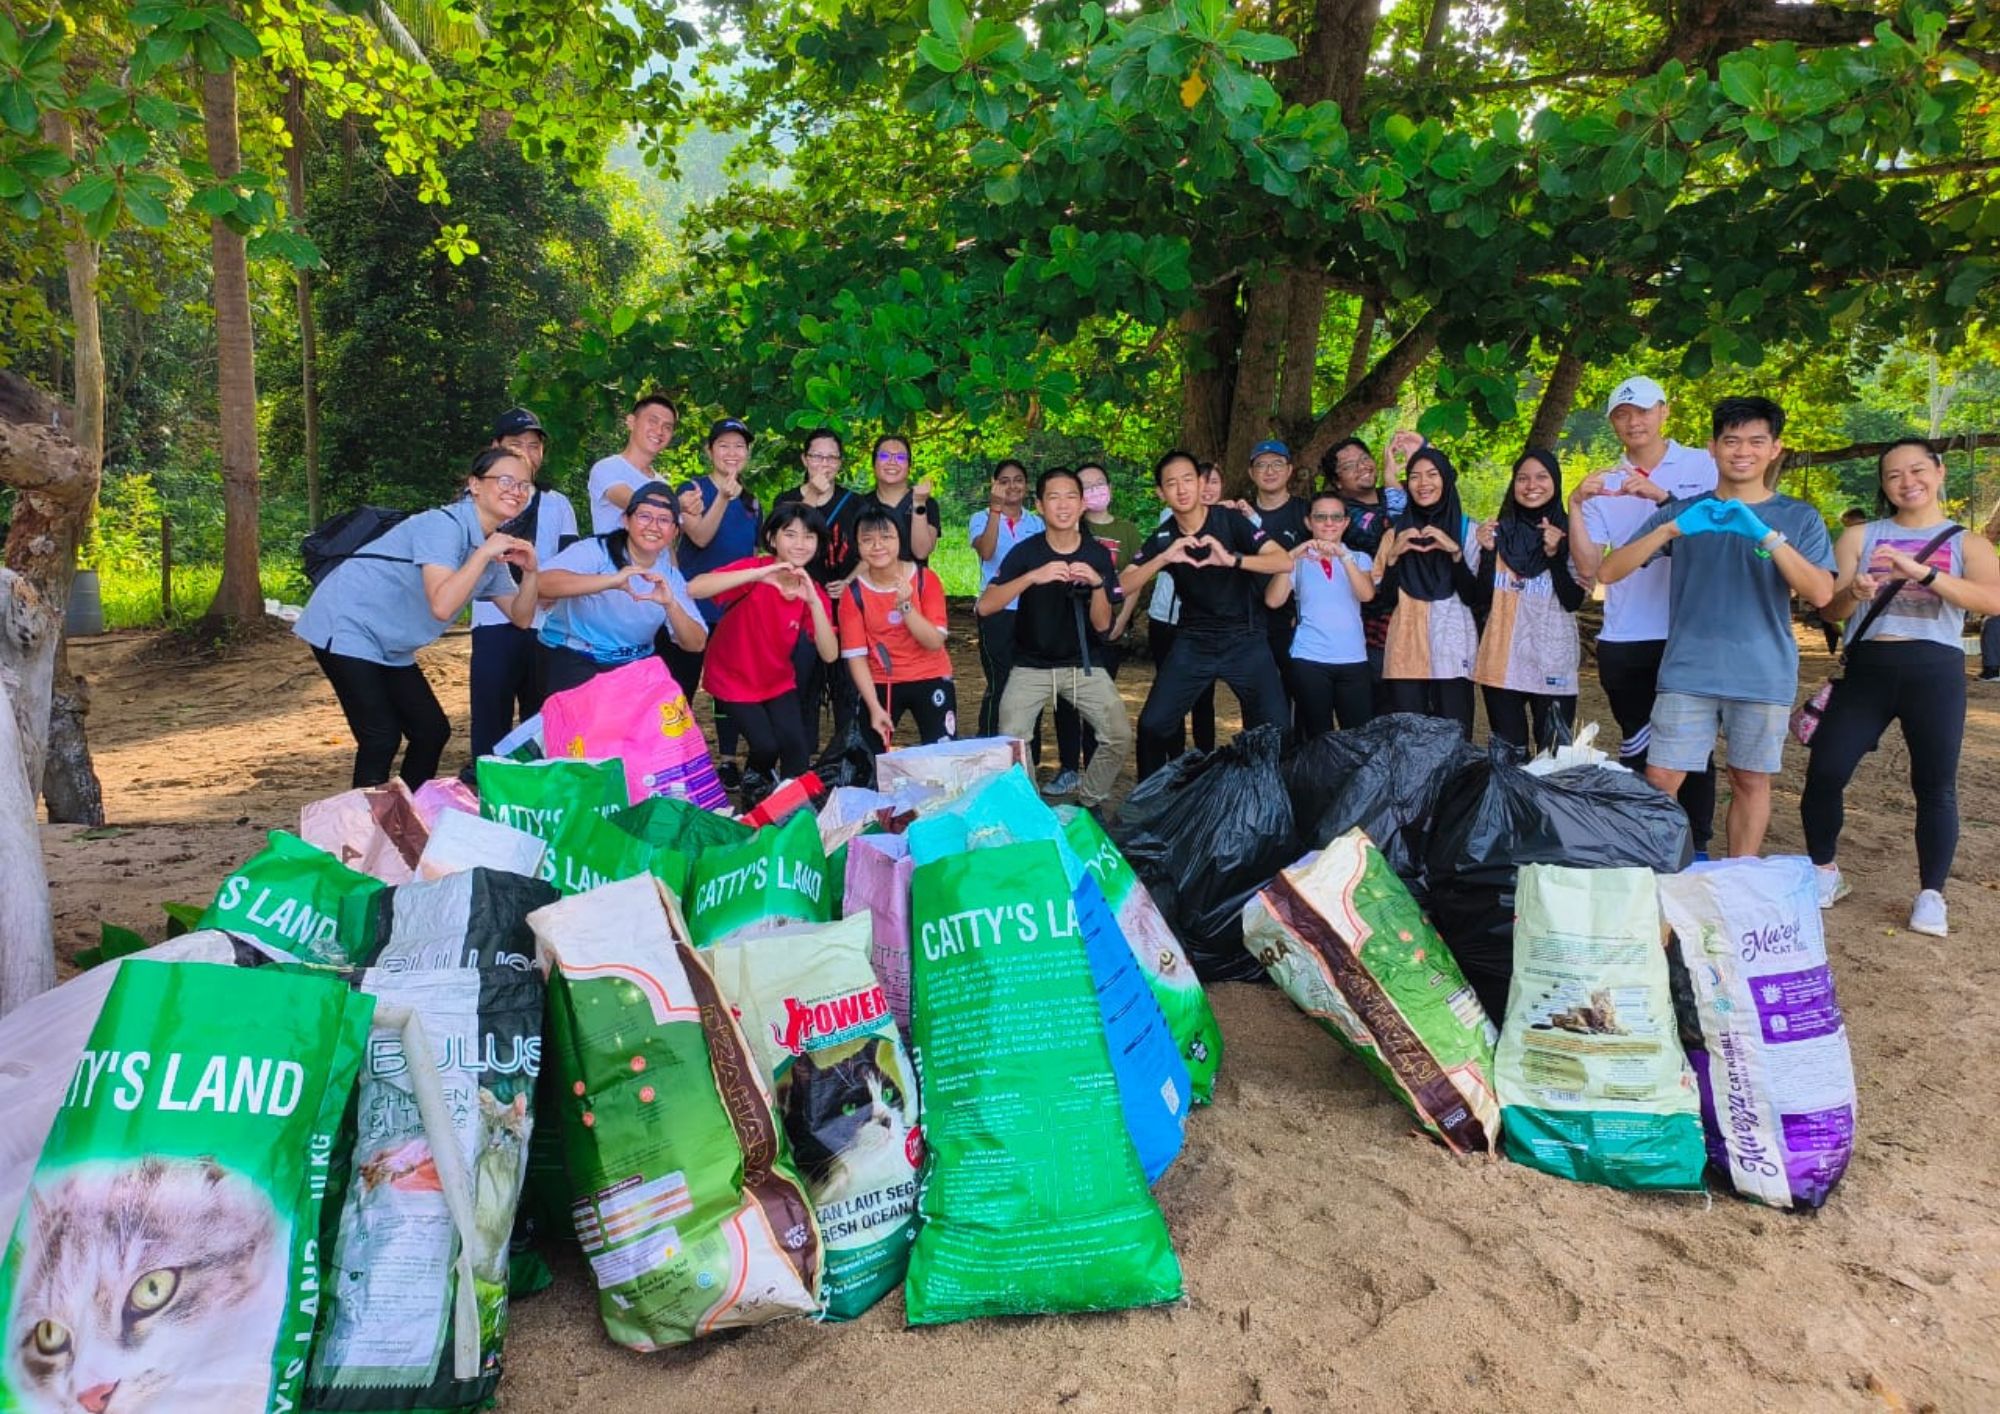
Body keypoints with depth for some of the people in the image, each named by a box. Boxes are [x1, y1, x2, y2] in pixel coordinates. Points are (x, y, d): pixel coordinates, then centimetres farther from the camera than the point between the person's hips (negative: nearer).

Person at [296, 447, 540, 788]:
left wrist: (530, 571, -9)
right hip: (346, 627, -9)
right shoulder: (444, 525, -21)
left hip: (391, 647, 9)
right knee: (382, 739, -14)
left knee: (432, 731, 8)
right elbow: (442, 606, -34)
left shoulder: (492, 547, 5)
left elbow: (521, 618, 7)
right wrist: (484, 553, -27)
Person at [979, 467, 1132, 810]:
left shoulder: (1097, 554, -5)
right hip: (1031, 666, -1)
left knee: (1119, 737, -10)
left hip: (1083, 665, 2)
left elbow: (1102, 625, -7)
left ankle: (1089, 802, 15)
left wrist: (1098, 584, -25)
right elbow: (984, 606, -24)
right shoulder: (1025, 552, -11)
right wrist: (1032, 577, -36)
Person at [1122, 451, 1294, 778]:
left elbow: (1285, 562, -20)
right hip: (1193, 641, 2)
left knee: (1275, 730, -10)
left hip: (1245, 639, -2)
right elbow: (1124, 586, -12)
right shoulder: (1163, 537, -3)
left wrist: (1232, 559, -37)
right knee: (1152, 725, -5)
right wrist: (1163, 558, -28)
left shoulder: (1229, 521, -11)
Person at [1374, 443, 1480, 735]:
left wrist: (1455, 552, -15)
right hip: (1405, 653, 2)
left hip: (1453, 652, -1)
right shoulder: (1397, 531, 11)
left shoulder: (1467, 529, 5)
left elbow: (1473, 597, -4)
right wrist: (1393, 555, -7)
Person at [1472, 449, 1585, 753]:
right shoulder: (1499, 531, 6)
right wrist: (1486, 551, -10)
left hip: (1553, 665, -2)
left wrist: (1555, 554, -19)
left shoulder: (1570, 533, 1)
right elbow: (1482, 599, 3)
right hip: (1502, 662, 2)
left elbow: (1574, 602, -7)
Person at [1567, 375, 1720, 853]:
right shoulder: (1604, 485, 10)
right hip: (1624, 639, 2)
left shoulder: (1703, 465, 5)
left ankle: (1696, 848, 9)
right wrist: (1575, 505, -10)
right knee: (1636, 748, 9)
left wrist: (1662, 497, -18)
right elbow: (1588, 567, 1)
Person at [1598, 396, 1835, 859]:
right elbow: (1609, 572, -3)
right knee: (1660, 780, -4)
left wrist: (1767, 536, -21)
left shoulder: (1799, 518, 6)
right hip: (1688, 673, 0)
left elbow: (1821, 593, -8)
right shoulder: (1682, 512, 7)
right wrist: (1672, 529, -18)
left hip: (1764, 676, 0)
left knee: (1750, 781, 8)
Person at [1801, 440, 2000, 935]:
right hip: (1866, 668, 1)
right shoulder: (1859, 536, 9)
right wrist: (1852, 592, -20)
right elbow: (1829, 609, 4)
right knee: (1824, 772, -5)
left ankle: (1931, 894, 13)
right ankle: (1824, 873, 13)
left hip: (1935, 672, -1)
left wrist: (1921, 572, -25)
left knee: (1935, 785, 1)